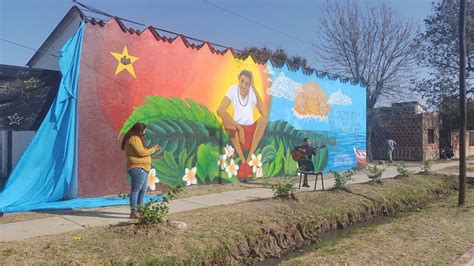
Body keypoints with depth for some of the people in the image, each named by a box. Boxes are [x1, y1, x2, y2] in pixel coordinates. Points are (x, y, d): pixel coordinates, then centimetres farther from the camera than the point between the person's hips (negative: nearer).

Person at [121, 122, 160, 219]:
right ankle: (133, 212, -9)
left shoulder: (135, 138, 22)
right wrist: (153, 149, -8)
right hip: (138, 168, -11)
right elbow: (141, 152, -19)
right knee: (135, 190, -10)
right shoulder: (134, 139, -12)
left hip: (142, 168, 11)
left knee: (143, 190, 17)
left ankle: (139, 209, 28)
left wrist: (152, 150, 13)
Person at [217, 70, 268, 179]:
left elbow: (265, 114, -28)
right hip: (237, 128, 0)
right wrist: (239, 128, -30)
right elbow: (219, 110, -26)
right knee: (225, 119, -29)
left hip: (252, 129, 1)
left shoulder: (252, 92, -12)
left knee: (264, 118, -27)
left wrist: (254, 89, -27)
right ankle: (243, 161, -31)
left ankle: (248, 160, -29)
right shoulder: (233, 89, -13)